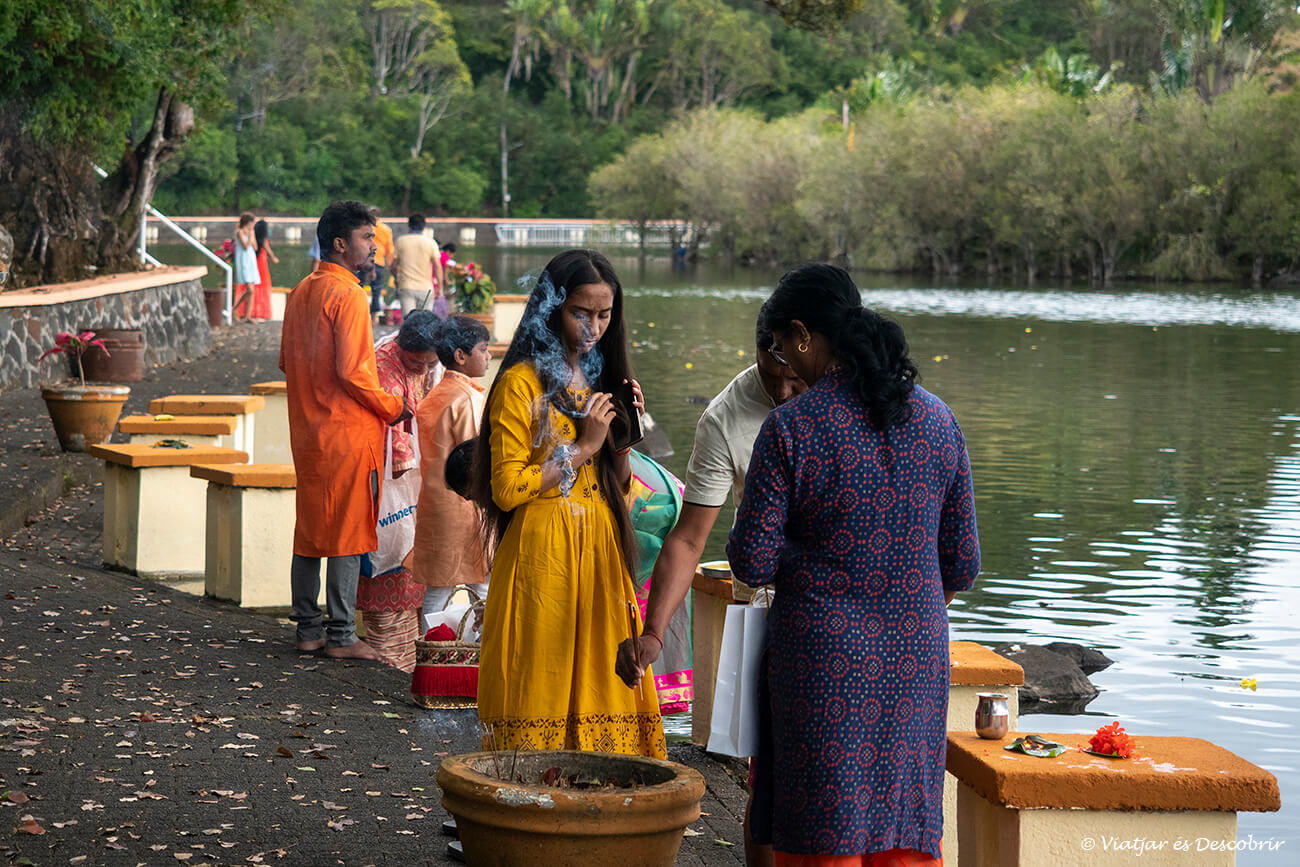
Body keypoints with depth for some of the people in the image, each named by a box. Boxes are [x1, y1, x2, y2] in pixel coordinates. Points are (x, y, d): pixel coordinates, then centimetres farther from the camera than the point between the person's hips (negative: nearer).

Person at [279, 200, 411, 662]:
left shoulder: (301, 291, 11)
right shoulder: (347, 295, -16)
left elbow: (286, 360, 16)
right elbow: (352, 370, -20)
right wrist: (392, 408, -8)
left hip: (307, 429, 9)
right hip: (348, 430, -8)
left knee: (310, 529, 12)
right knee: (348, 532, -2)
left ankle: (308, 628, 18)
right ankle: (340, 635, 1)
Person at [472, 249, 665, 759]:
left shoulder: (601, 378, 15)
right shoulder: (521, 383, -7)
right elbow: (506, 487, -13)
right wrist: (583, 447, -12)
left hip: (600, 552, 6)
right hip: (542, 554, -6)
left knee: (597, 678, 5)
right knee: (541, 691, -4)